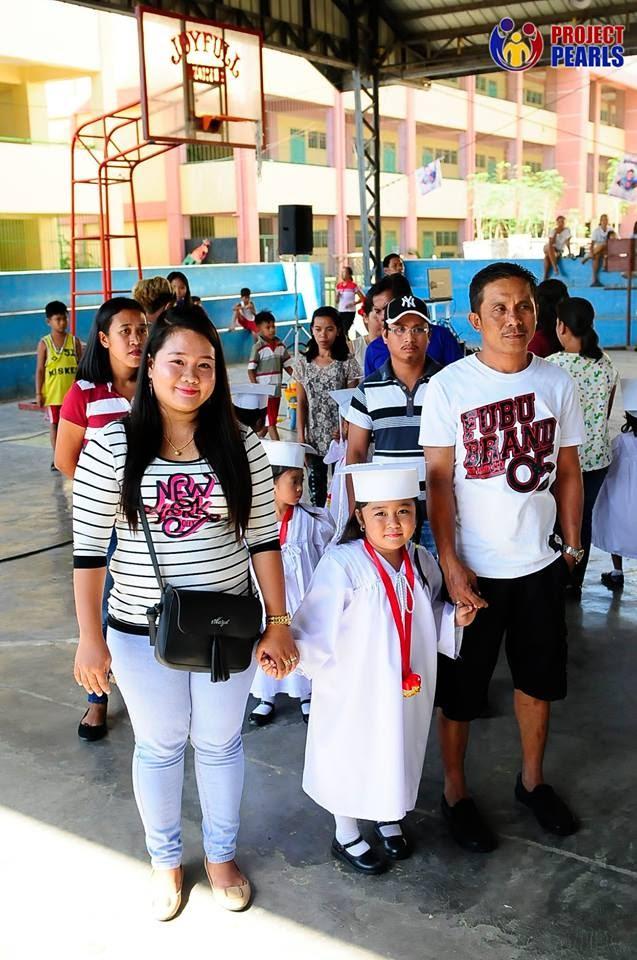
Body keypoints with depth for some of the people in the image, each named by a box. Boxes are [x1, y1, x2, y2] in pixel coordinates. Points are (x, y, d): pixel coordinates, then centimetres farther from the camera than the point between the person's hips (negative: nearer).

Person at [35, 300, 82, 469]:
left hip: (73, 392, 1)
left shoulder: (74, 341, 1)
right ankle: (56, 457, 16)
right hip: (53, 393, -1)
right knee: (54, 424, 7)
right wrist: (38, 393, -5)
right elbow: (40, 370, -1)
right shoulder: (44, 343, -2)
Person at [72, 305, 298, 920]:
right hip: (142, 632, -1)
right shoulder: (111, 447, -9)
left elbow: (263, 540, -2)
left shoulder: (241, 446, -5)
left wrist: (278, 624, -4)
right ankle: (165, 860, 41)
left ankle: (221, 854, 41)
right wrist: (90, 637, -7)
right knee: (158, 747, 17)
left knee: (220, 743, 17)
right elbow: (89, 550, -7)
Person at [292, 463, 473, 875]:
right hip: (354, 693, -5)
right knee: (351, 759, 12)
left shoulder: (422, 562, -2)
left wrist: (455, 617, -5)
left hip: (405, 691, 6)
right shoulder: (342, 564, -23)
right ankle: (346, 836, 36)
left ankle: (388, 818, 49)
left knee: (397, 753, 22)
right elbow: (317, 629, -23)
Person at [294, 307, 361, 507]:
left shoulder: (347, 363, -2)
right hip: (314, 438, 2)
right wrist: (300, 437, 0)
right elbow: (301, 403, 7)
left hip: (340, 437, -2)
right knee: (316, 488, 8)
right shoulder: (303, 364, 6)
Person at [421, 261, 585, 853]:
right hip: (473, 566, -3)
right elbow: (438, 480, -10)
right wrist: (450, 564, -14)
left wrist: (572, 544, 6)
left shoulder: (557, 383, -1)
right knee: (460, 689, 10)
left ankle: (532, 779, 40)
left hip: (540, 563, 4)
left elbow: (568, 471, 7)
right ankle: (454, 792, 30)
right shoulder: (449, 386, -11)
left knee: (538, 677, 19)